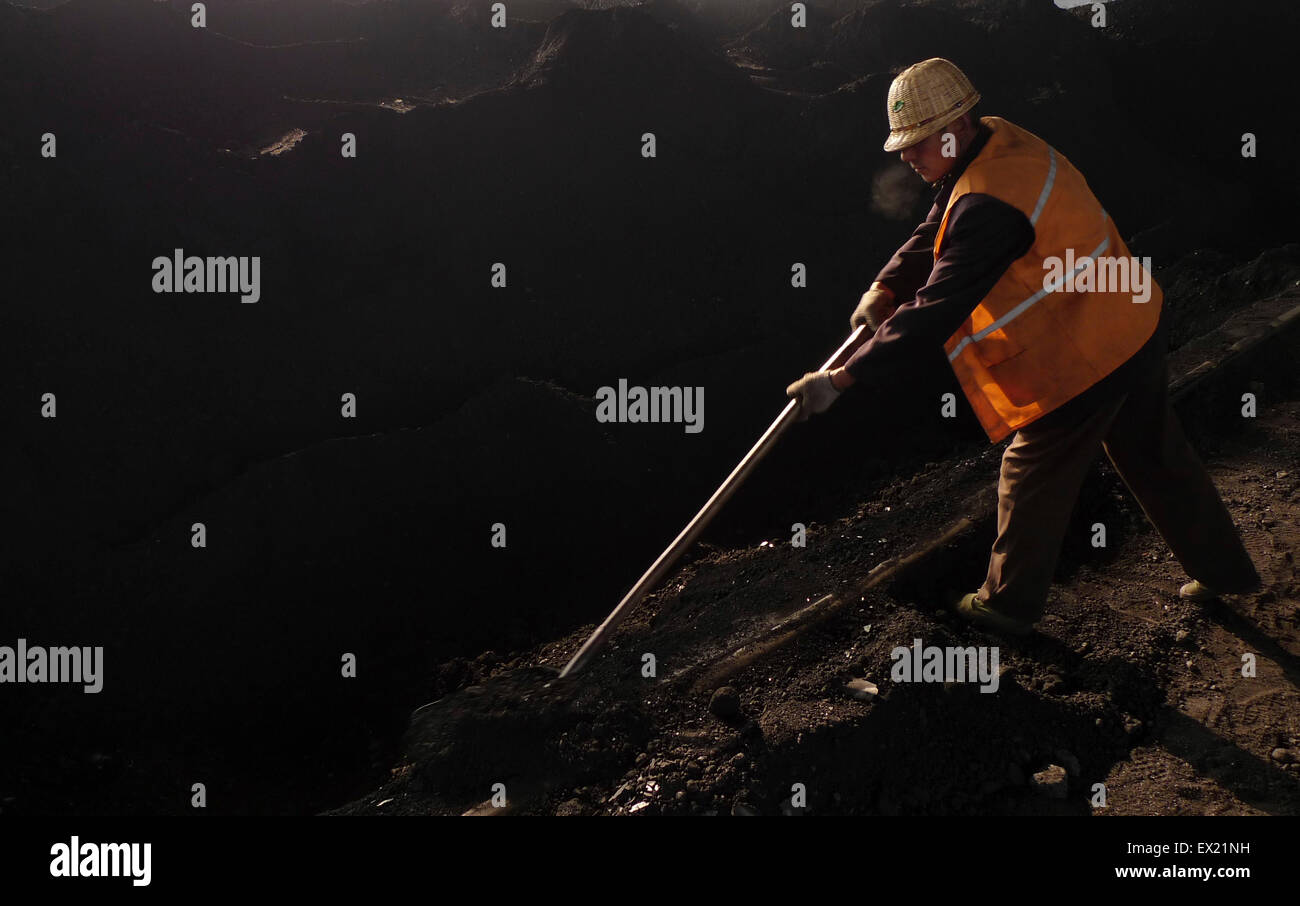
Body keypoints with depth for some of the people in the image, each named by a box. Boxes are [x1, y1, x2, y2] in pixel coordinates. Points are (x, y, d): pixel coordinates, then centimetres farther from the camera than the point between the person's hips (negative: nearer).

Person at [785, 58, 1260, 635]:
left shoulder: (988, 205, -30)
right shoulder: (999, 141, 2)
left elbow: (937, 311, -33)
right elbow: (936, 232, 15)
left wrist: (842, 378, -32)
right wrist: (886, 287, 3)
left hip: (1084, 360, -9)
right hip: (1135, 327, 9)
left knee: (1033, 479, 9)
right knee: (1156, 458, 23)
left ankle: (1009, 604, 27)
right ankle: (1224, 570, 37)